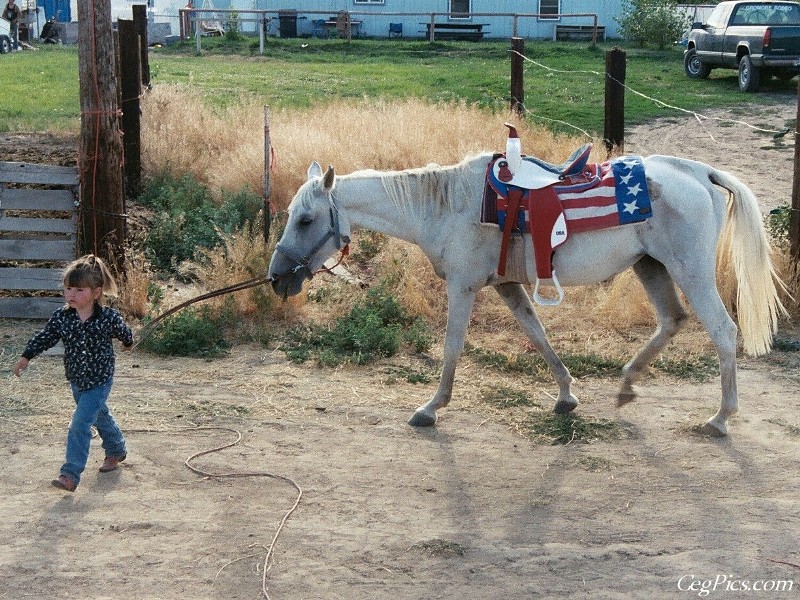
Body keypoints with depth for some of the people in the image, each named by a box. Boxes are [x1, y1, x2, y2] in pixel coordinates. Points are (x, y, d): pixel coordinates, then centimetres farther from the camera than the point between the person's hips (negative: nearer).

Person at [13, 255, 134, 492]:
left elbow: (123, 331, 2)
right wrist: (26, 356, -8)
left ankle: (70, 474, -13)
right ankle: (116, 450, 49)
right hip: (77, 381, 5)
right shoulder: (61, 317, -11)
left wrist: (128, 343, 21)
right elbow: (45, 337, 0)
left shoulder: (108, 318, -19)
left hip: (99, 381, -5)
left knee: (80, 424, -15)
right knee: (100, 416, 25)